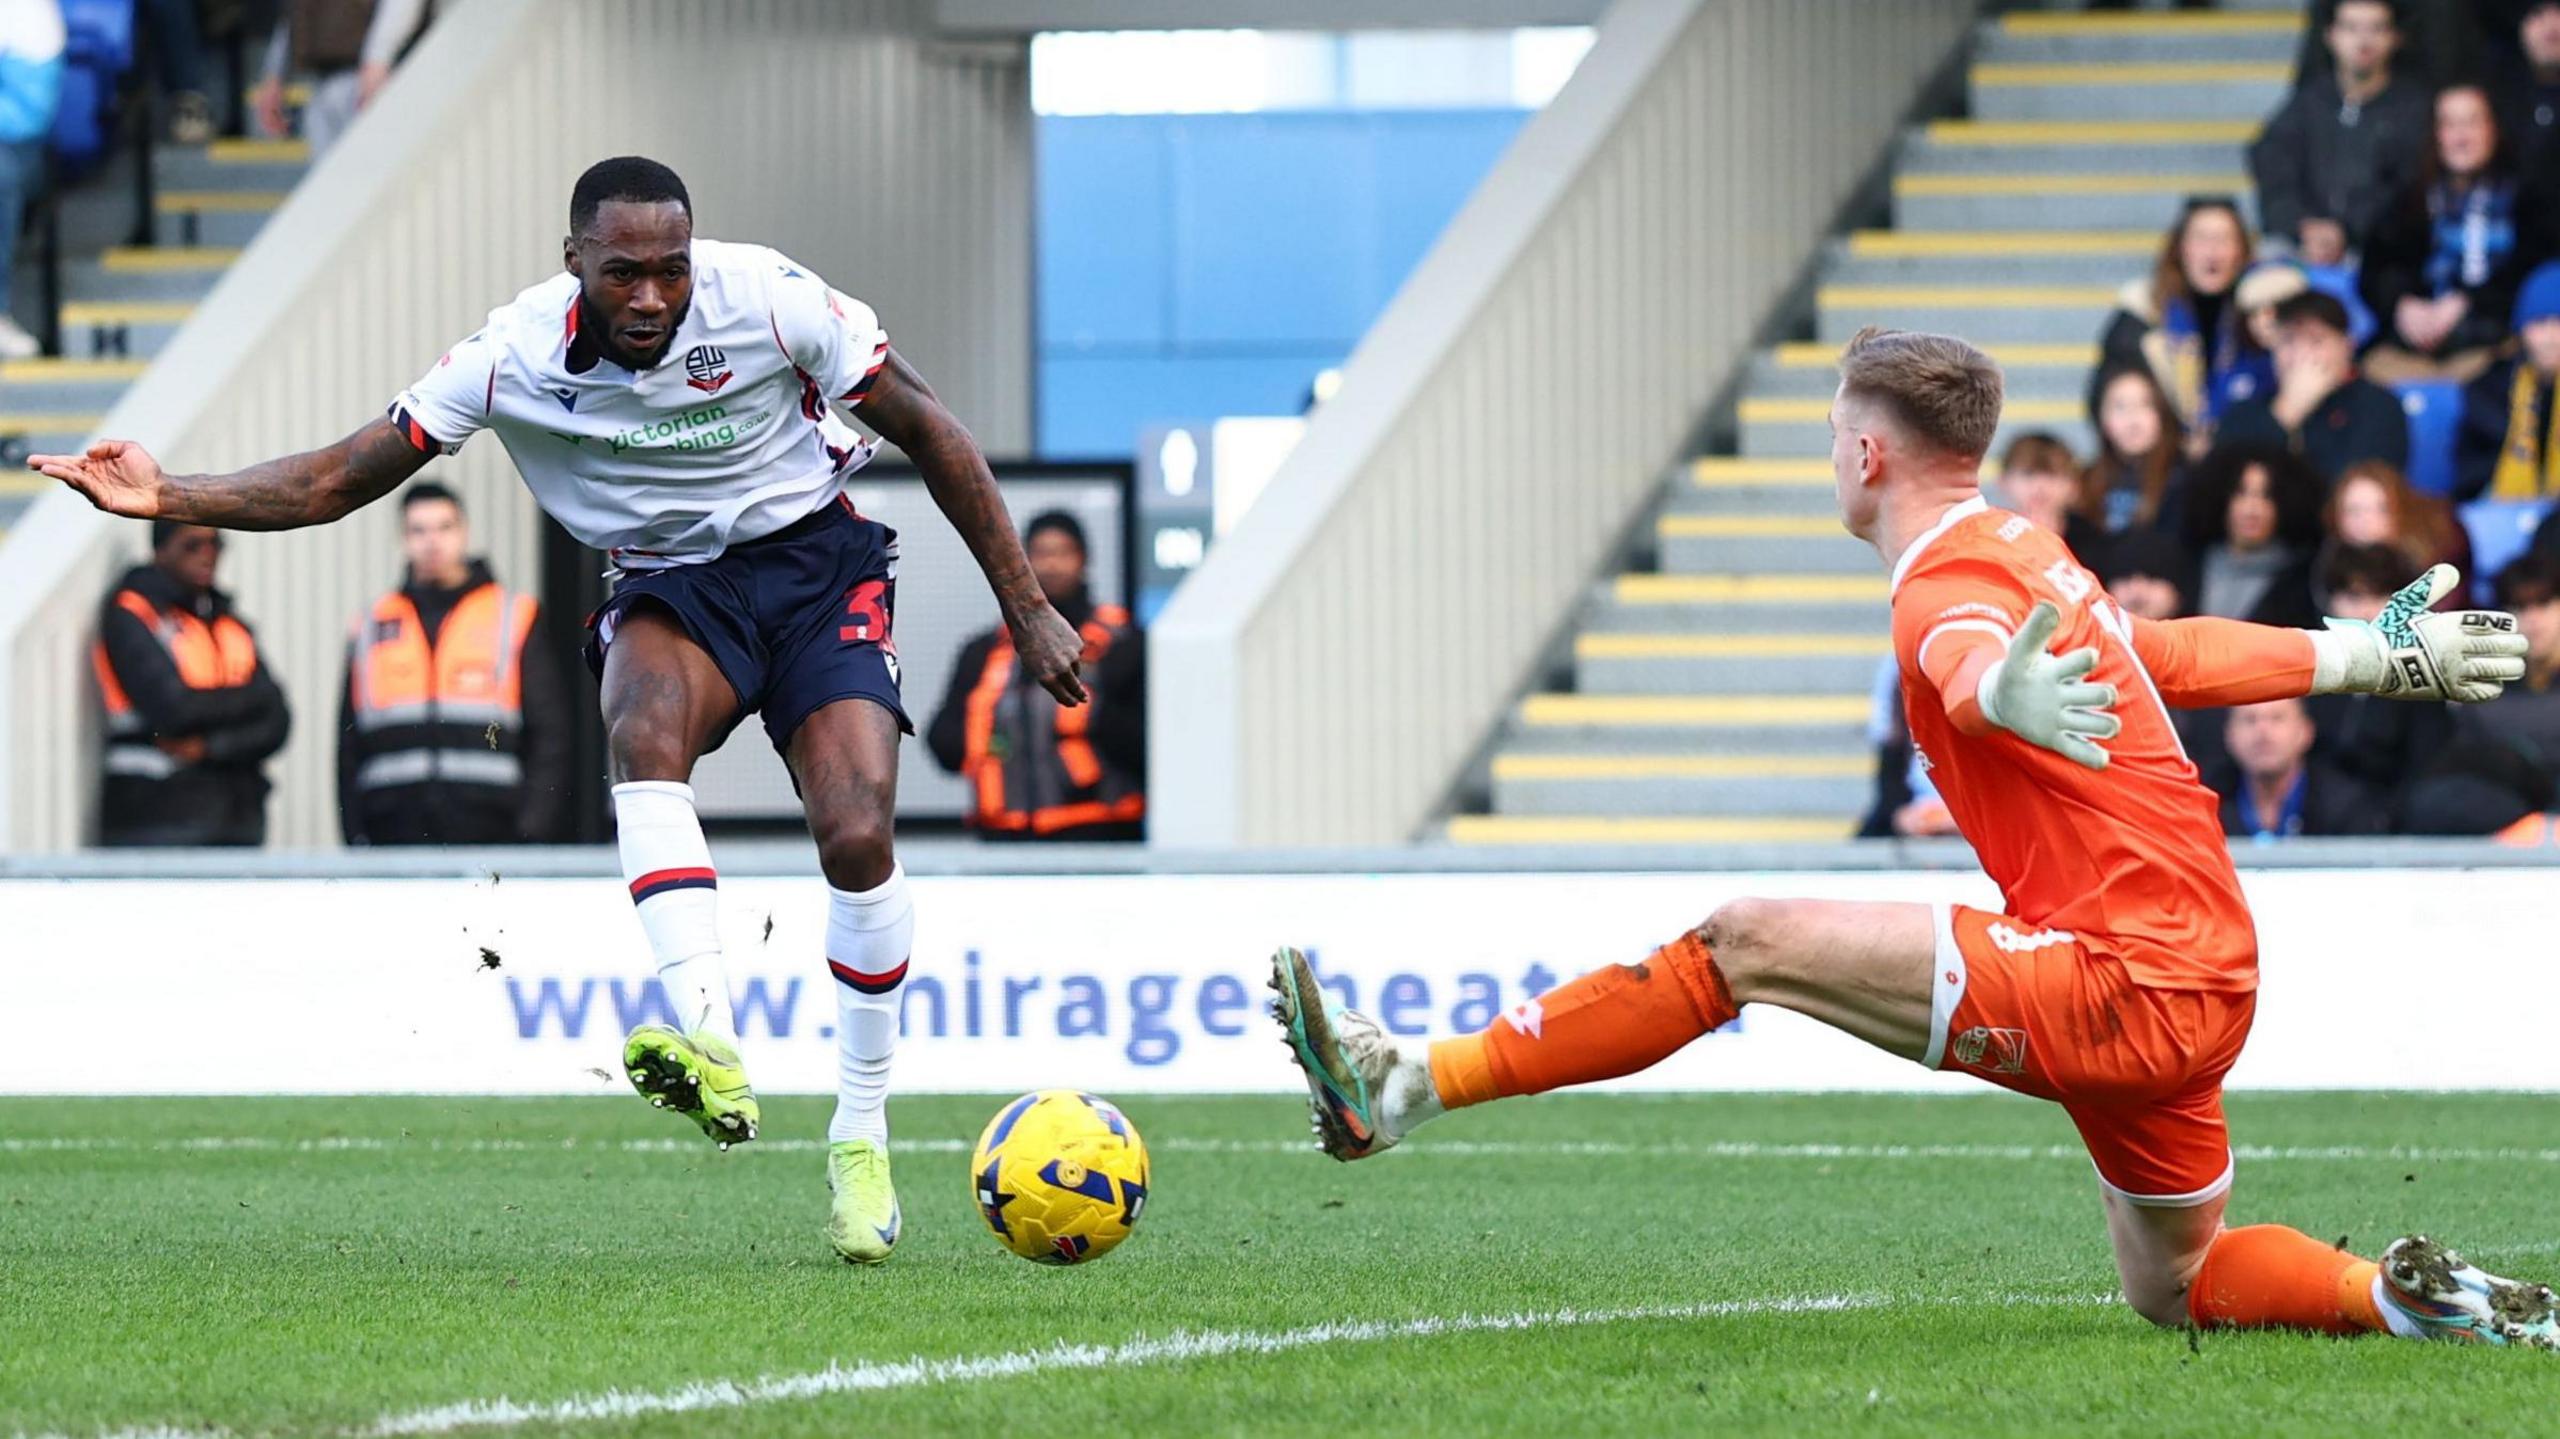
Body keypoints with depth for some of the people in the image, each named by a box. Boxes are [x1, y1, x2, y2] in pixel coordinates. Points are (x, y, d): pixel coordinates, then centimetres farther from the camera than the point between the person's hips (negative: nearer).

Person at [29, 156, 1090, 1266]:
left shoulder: (770, 299, -18)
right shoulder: (515, 355, -16)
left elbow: (925, 428, -6)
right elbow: (339, 480, -10)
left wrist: (1025, 607, -3)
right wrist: (168, 499, -24)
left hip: (815, 561, -1)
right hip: (668, 591, 1)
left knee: (856, 835, -22)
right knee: (643, 731, -35)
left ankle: (861, 1131, -3)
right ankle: (710, 1049, -48)